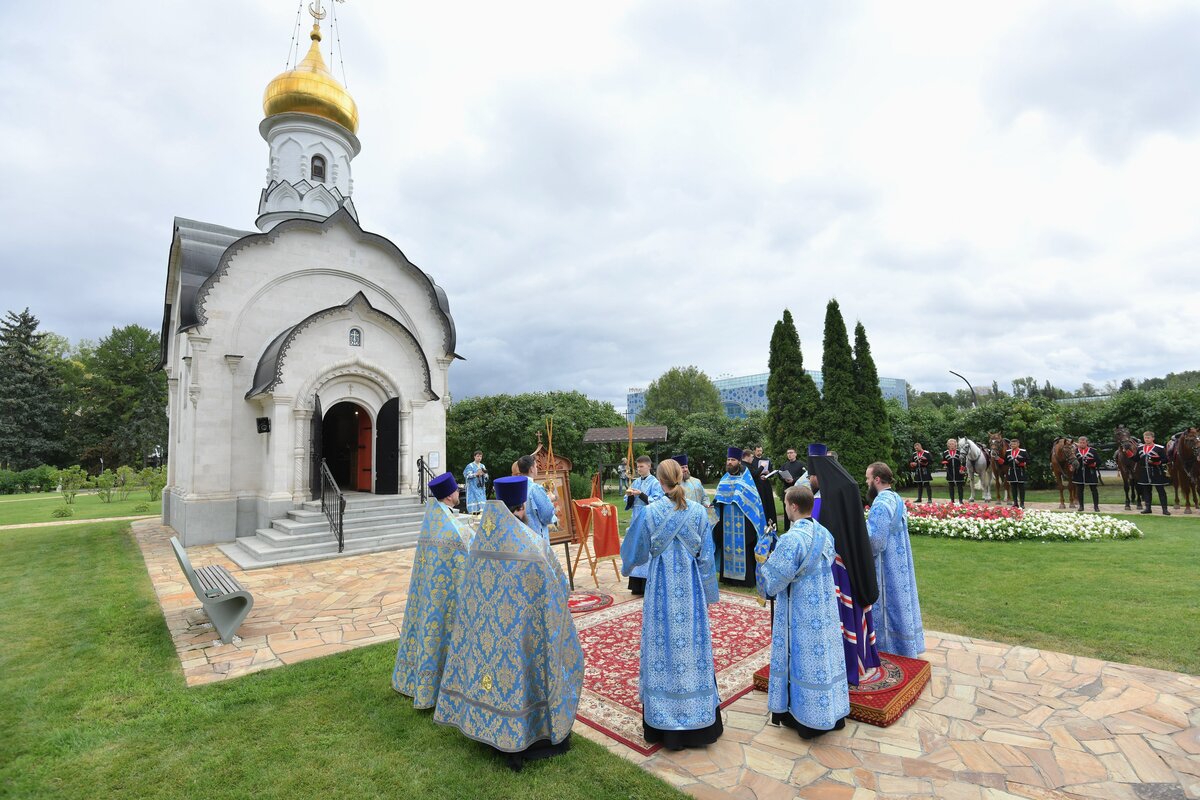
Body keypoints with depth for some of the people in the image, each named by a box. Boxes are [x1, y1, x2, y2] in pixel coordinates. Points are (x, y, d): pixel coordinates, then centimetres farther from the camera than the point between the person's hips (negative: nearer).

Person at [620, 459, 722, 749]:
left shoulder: (649, 512, -12)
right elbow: (706, 556, 1)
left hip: (662, 589, -1)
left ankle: (663, 722, 22)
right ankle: (699, 722, 27)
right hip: (690, 590, 2)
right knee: (693, 645, 12)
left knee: (662, 647, 9)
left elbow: (636, 552, 0)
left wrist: (627, 566, 23)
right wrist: (708, 593, 12)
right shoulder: (698, 511, -7)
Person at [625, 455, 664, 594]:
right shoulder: (636, 482, 12)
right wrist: (629, 495, -8)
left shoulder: (654, 482, -4)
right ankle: (637, 585, 17)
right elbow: (629, 503, 13)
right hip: (636, 519, 6)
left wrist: (640, 494, -19)